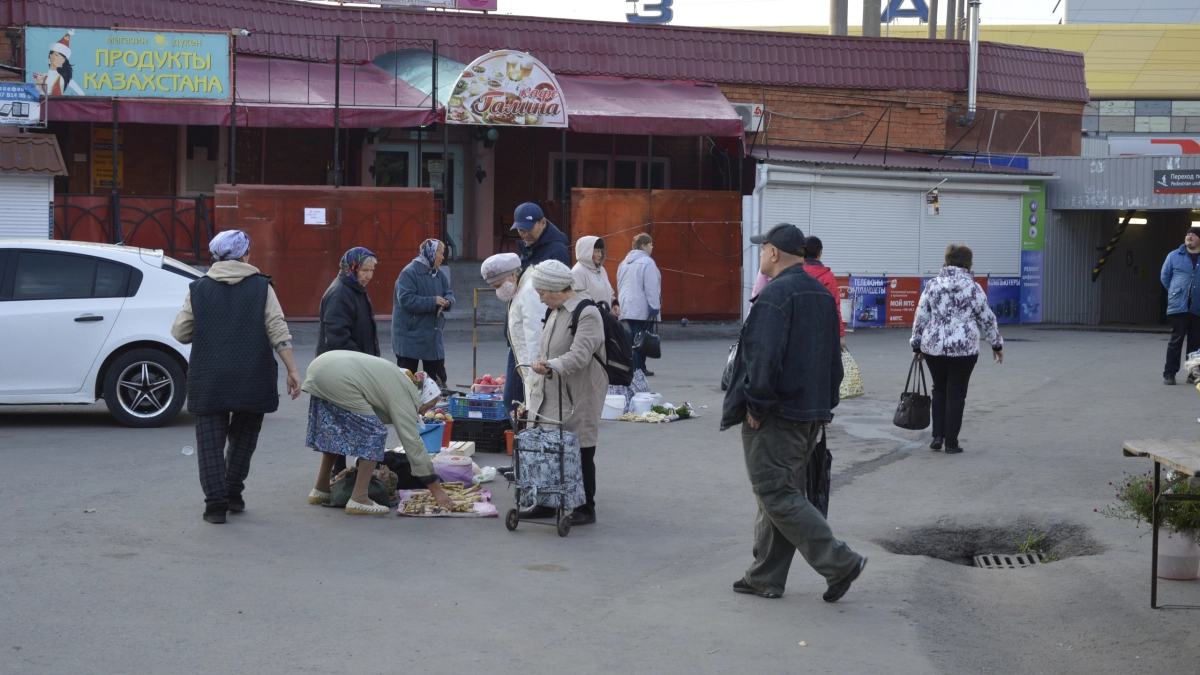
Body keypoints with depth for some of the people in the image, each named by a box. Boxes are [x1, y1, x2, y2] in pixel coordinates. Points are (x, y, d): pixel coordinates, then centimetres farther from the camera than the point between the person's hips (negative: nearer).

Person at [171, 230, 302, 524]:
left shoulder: (198, 289, 3)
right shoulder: (261, 287, 1)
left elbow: (180, 333, 6)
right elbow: (278, 333, -6)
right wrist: (292, 370, -4)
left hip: (209, 381, 0)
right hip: (252, 380, 0)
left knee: (210, 442, 3)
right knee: (243, 438, 18)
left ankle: (216, 502, -5)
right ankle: (233, 494, 20)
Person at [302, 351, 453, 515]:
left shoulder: (401, 381, 24)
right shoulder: (403, 397, -1)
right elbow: (413, 442, -2)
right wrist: (437, 490, 0)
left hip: (320, 366, 10)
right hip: (339, 380, -10)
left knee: (335, 432, 24)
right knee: (373, 433, -1)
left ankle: (321, 490, 33)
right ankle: (359, 499, -3)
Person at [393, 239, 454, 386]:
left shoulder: (440, 274, 9)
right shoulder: (409, 273, -14)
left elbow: (449, 294, 12)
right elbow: (406, 299, -23)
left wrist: (448, 301, -13)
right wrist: (433, 302, -23)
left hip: (432, 334, 7)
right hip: (410, 335, -7)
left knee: (438, 377, 12)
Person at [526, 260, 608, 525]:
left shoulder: (587, 314, -16)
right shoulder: (555, 312, 14)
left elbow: (579, 355, -27)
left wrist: (552, 365, -39)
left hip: (578, 399, -8)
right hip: (551, 395, 8)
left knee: (581, 453, 0)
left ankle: (586, 509, 11)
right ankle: (546, 503, 22)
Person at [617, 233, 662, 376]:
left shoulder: (624, 263, 16)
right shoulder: (647, 262, -11)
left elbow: (620, 285, 20)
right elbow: (651, 287, -15)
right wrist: (654, 307, -12)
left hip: (627, 307, 8)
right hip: (641, 308, -8)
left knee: (632, 337, 10)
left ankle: (633, 368, 9)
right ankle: (639, 368, -6)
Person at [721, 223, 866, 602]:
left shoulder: (775, 295, -17)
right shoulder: (821, 294, 12)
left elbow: (764, 357, -25)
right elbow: (833, 358, 17)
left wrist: (756, 404, -15)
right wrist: (826, 404, 21)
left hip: (775, 417, -9)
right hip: (813, 414, 9)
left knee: (777, 496, -3)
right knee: (783, 493, 14)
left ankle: (839, 563, -7)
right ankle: (766, 578, 20)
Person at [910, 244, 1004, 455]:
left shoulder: (932, 285, 2)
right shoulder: (973, 287, -4)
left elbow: (920, 317, 4)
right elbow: (987, 319, 2)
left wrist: (917, 344, 14)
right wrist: (997, 344, 14)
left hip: (933, 348, 2)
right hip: (964, 349, -2)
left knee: (939, 390, 19)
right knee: (956, 394, 5)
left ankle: (937, 436, 14)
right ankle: (951, 443, 7)